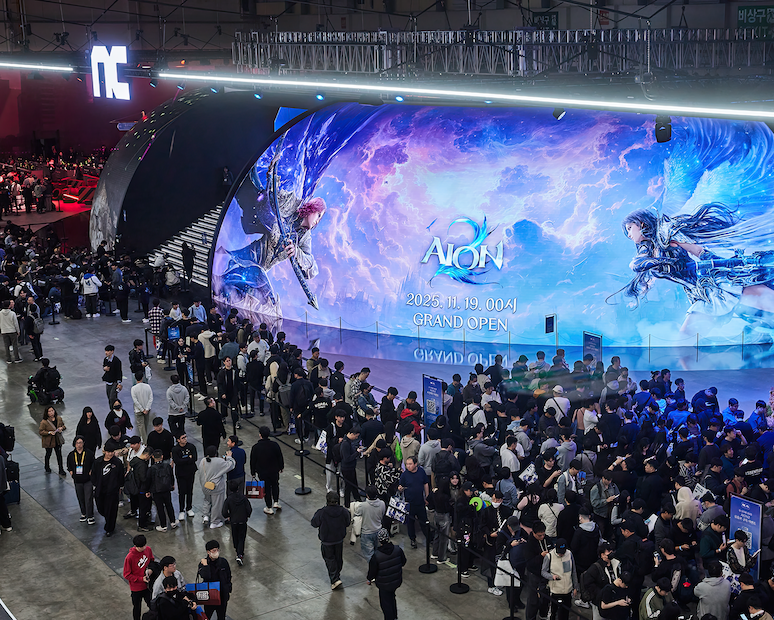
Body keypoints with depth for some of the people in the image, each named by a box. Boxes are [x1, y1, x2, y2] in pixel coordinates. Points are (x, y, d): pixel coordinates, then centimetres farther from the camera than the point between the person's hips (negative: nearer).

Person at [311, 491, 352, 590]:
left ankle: (335, 579, 4)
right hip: (339, 540, 3)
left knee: (329, 559, 12)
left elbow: (314, 523, -11)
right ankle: (337, 574, 45)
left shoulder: (322, 513, -27)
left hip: (326, 541, -3)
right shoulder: (343, 511, -17)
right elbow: (347, 523, -1)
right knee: (338, 557, 23)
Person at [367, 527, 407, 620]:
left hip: (384, 584, -5)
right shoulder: (397, 549, -19)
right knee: (392, 597, 29)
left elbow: (372, 571, -16)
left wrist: (369, 579, 5)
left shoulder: (376, 556, -30)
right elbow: (403, 562, 0)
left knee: (385, 603, 15)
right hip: (397, 581, 5)